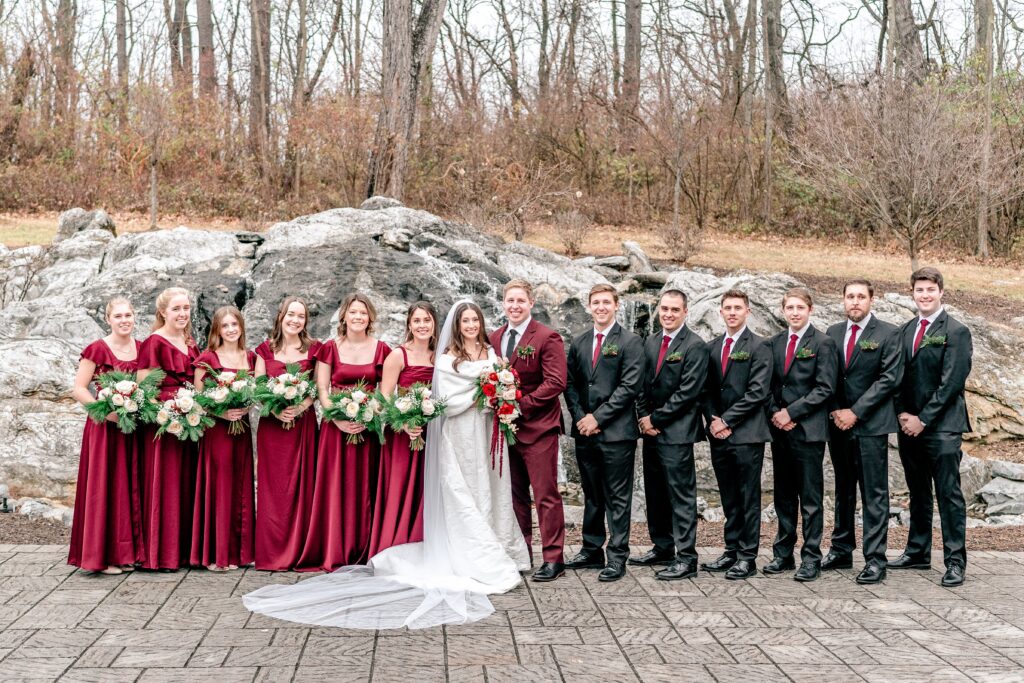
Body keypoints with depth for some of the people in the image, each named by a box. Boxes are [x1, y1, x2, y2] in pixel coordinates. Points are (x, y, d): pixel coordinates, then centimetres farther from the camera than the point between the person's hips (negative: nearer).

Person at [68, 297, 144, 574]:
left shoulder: (141, 349, 8)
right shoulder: (97, 349, -7)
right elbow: (79, 389, -9)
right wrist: (107, 411, -18)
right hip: (104, 427, -5)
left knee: (129, 487, 9)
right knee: (103, 487, -2)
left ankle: (126, 552, 18)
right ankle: (103, 555, 5)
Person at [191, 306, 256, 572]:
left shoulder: (250, 357, 12)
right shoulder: (207, 358, -2)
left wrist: (245, 408, -5)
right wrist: (221, 412, -17)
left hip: (242, 427, 5)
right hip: (216, 429, -4)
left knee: (241, 489, 6)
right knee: (218, 488, -4)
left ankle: (240, 551, 14)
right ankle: (216, 554, 2)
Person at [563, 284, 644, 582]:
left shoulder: (630, 342, -3)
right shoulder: (579, 343, 13)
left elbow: (630, 387, -11)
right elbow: (570, 384, 12)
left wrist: (597, 417, -13)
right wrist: (580, 417, -3)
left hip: (617, 433, -5)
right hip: (585, 433, 5)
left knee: (617, 498, 0)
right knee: (591, 496, 13)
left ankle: (617, 557, 6)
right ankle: (592, 550, 23)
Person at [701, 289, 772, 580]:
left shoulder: (759, 347, -3)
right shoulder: (711, 348, 14)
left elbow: (757, 392, -11)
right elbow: (707, 390, 14)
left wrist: (726, 420, -12)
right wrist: (713, 420, -2)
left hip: (747, 434, -5)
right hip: (719, 435, 6)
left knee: (749, 498, -1)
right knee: (729, 499, 12)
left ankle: (748, 557, 4)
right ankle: (732, 551, 20)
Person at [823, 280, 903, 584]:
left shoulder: (888, 334, -3)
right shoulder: (833, 333, 11)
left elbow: (890, 378, -9)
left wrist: (855, 412, -13)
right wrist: (835, 411, -2)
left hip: (871, 424, -5)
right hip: (838, 423, 5)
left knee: (874, 494, -3)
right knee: (843, 491, 13)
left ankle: (875, 560, -1)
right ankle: (841, 551, 21)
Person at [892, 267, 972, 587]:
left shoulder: (956, 332, -6)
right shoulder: (906, 330, 13)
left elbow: (951, 382, -12)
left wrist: (923, 419, -14)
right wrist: (903, 414, -1)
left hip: (942, 426, -6)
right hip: (909, 425, 6)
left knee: (949, 494, -4)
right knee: (918, 493, 14)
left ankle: (956, 561, 1)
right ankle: (918, 552, 24)